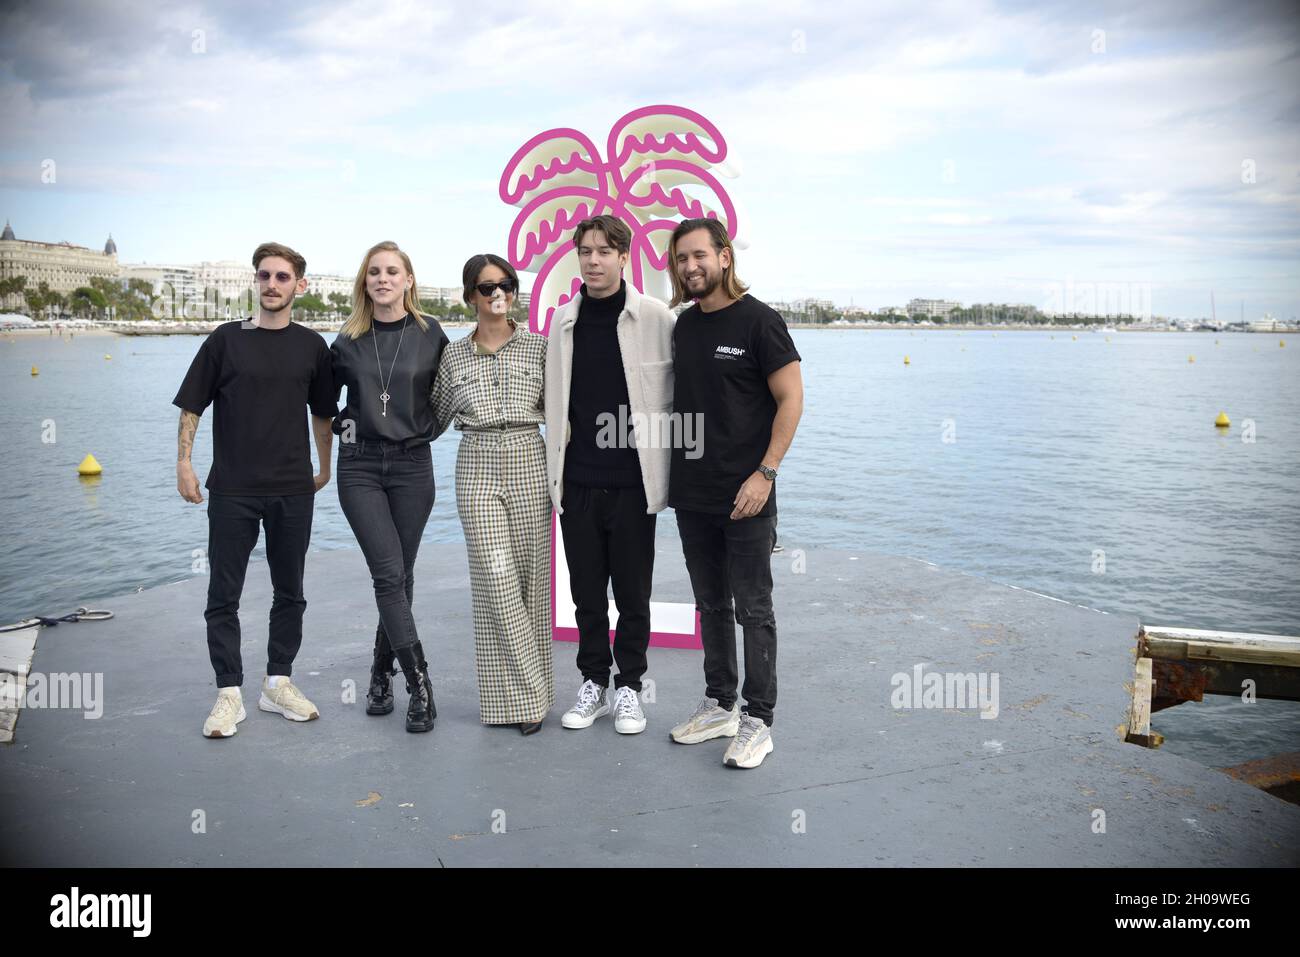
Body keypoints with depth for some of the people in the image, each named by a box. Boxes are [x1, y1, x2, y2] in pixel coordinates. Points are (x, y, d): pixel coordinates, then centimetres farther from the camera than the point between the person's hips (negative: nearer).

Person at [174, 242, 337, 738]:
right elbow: (191, 406, 4)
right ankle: (229, 693, 13)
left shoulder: (311, 345, 4)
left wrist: (326, 469, 15)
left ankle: (278, 683, 24)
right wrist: (184, 463, -3)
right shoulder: (226, 339, 0)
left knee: (290, 593, 10)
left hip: (292, 490, 2)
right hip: (232, 490, -1)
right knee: (224, 595, 2)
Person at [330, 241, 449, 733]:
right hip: (360, 466, 0)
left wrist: (425, 429, 2)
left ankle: (381, 676, 24)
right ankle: (419, 685, -5)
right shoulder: (349, 340, 4)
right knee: (389, 574, -9)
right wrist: (340, 424, 5)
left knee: (400, 576, 6)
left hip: (412, 466, 0)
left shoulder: (430, 334, 0)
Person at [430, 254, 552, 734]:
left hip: (528, 466, 0)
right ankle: (523, 692, 3)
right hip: (477, 469, 0)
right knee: (496, 578, -8)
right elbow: (435, 416, 19)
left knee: (529, 578, 3)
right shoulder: (454, 355, 8)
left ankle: (528, 691, 17)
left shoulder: (539, 346, 5)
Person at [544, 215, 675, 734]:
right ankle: (594, 683, 28)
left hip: (632, 482, -3)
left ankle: (629, 687, 24)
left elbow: (675, 395, -1)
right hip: (577, 483, 3)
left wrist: (664, 467, -3)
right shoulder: (563, 321, 7)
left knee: (633, 594, 7)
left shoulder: (656, 317, -5)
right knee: (587, 592, 11)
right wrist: (555, 467, 10)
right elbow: (554, 401, 13)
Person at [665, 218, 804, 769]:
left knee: (753, 610, 1)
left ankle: (757, 720, 11)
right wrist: (669, 470, 10)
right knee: (711, 605, 15)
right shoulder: (683, 326, 11)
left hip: (745, 496, -6)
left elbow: (791, 399, -10)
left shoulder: (758, 321, -8)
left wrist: (765, 473, -18)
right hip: (691, 495, 7)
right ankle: (719, 705, 28)